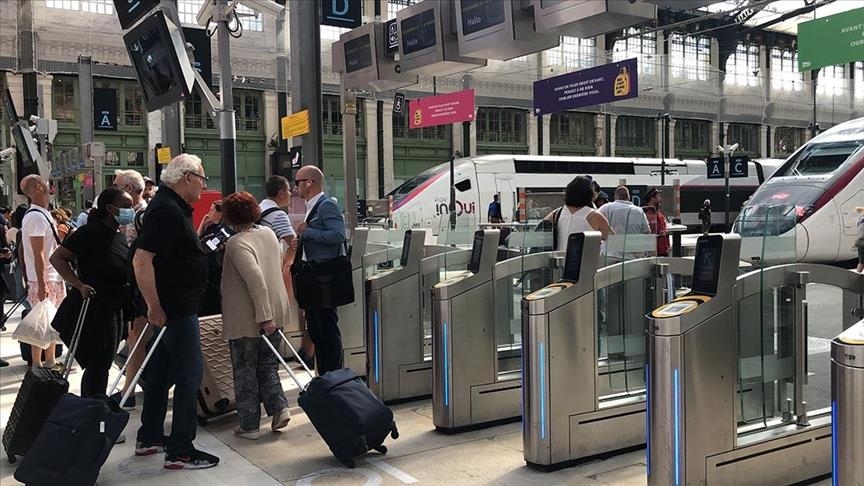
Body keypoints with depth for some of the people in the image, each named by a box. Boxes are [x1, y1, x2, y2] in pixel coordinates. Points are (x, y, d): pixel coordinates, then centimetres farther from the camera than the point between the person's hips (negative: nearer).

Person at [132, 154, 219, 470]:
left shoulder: (174, 206, 12)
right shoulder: (167, 210, -20)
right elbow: (141, 260, -26)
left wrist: (207, 226, 13)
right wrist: (154, 307, -24)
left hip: (175, 305, 11)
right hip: (175, 307, -11)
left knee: (162, 369, 17)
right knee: (189, 371, -7)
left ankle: (150, 438, 28)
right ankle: (180, 451, -1)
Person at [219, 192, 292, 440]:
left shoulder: (236, 243, -18)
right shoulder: (269, 233, 5)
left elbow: (256, 280, -27)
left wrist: (264, 316, -26)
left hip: (246, 319, -6)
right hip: (275, 312, 7)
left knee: (245, 371, 7)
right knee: (268, 364, 19)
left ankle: (249, 425, 13)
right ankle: (279, 407, 6)